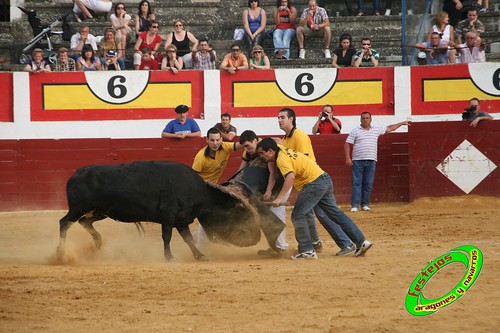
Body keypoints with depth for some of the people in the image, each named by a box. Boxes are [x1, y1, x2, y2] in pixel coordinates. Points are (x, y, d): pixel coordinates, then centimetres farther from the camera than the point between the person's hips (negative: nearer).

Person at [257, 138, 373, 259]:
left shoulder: (281, 159, -14)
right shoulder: (282, 149, 14)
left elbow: (290, 177, -30)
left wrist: (279, 198, -33)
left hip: (314, 184, -10)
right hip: (325, 179, 10)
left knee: (298, 216, -5)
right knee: (335, 213, 13)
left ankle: (307, 250, -5)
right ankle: (361, 241, 12)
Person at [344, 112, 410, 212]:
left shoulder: (376, 130, 13)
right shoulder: (355, 131, 3)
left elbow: (389, 128, 25)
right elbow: (347, 144, 2)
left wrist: (402, 123, 28)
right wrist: (348, 158, -7)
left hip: (371, 161, 3)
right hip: (357, 161, -3)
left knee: (368, 184, 2)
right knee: (356, 183, -6)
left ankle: (365, 204, 9)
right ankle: (354, 205, -8)